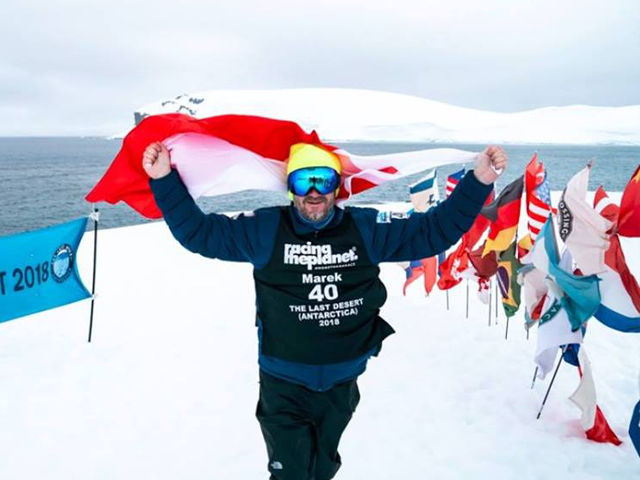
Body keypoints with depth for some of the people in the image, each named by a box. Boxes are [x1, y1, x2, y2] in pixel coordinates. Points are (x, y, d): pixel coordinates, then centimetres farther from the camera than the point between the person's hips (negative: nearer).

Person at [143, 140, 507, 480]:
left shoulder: (366, 229, -6)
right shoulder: (265, 229, -10)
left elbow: (434, 230, -4)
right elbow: (199, 231, -6)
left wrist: (479, 182, -12)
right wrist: (165, 180, -15)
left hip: (341, 383, 3)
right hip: (283, 385, -2)